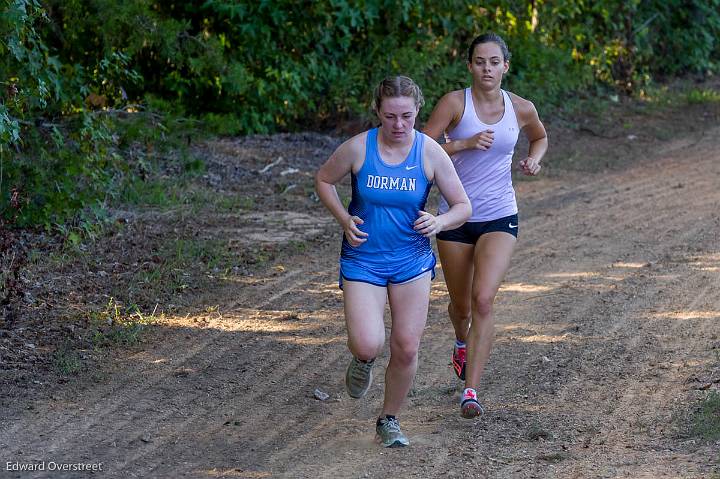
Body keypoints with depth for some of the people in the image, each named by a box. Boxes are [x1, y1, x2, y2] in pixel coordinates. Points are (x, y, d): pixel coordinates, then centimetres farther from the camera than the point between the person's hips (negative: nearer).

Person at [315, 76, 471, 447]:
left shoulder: (430, 153, -9)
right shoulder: (358, 148, -11)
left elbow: (463, 207, -3)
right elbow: (323, 180, 6)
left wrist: (439, 222, -25)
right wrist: (344, 220, -9)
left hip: (411, 261, 1)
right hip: (362, 260, -1)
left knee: (407, 348, 0)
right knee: (368, 345, -17)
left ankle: (389, 419, 24)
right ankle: (363, 359, 23)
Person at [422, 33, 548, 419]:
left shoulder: (521, 109, -1)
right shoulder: (455, 102, -10)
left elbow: (539, 137, 21)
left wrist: (534, 159, 0)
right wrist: (465, 143, -24)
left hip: (499, 218, 0)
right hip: (456, 216, 0)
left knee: (483, 299, -20)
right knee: (461, 305, 15)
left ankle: (471, 391, -17)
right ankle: (462, 343, 53)